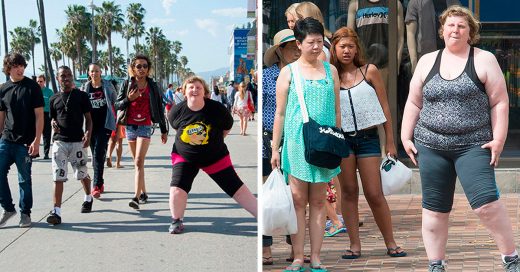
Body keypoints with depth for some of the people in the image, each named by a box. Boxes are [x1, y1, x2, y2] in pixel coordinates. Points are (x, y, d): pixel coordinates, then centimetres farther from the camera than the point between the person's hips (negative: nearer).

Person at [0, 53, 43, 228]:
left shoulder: (32, 87, -4)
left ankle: (25, 213, 17)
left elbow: (39, 116, -7)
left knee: (24, 179, 3)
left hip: (26, 143, -4)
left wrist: (36, 141, -13)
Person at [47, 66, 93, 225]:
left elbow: (88, 118, 2)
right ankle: (56, 212, -7)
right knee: (58, 177, -6)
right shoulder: (54, 99, 10)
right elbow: (53, 118, 19)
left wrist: (88, 134, -14)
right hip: (59, 141, 2)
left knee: (82, 174, 13)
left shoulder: (81, 96, 2)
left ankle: (88, 198, 40)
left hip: (78, 141, -1)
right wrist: (53, 123, -5)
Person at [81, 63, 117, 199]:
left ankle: (97, 185, -16)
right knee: (95, 155, 9)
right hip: (91, 125, 3)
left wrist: (115, 121, 6)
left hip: (105, 124, -3)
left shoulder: (108, 86, 3)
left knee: (99, 154, -14)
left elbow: (115, 102, 10)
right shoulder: (85, 88, 7)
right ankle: (100, 183, 20)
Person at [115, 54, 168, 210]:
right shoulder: (127, 84, 4)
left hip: (145, 127, -3)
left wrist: (164, 130, 8)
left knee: (139, 162, -16)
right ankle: (143, 193, 21)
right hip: (130, 127, 3)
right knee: (137, 163, 10)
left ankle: (136, 197, -21)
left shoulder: (153, 86, 2)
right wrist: (129, 99, -16)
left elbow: (159, 108, 7)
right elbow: (117, 105, 4)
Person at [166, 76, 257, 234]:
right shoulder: (177, 111, -14)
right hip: (184, 156, 1)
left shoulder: (216, 109, -18)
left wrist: (214, 141, 6)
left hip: (215, 157, -1)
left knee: (237, 189, 0)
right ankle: (176, 221, 11)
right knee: (177, 188, -15)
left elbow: (227, 126, 2)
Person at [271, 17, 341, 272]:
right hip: (296, 143, -2)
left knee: (318, 202, 6)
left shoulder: (330, 70, 9)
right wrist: (275, 149, -1)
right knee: (298, 201, 0)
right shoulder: (288, 72, 2)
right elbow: (280, 114, 2)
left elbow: (337, 111, 13)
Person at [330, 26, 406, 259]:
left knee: (374, 194, -1)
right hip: (341, 138, 2)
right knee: (349, 191, 5)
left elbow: (384, 107, 4)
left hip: (368, 138, -1)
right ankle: (355, 244, 14)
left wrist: (390, 142, 2)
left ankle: (391, 244, 12)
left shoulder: (369, 71, 1)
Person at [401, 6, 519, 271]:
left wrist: (498, 140, -9)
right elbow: (414, 103, 14)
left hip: (473, 146, -3)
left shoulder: (484, 60, 2)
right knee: (434, 209, 6)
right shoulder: (427, 61, 11)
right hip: (430, 145, 3)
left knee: (485, 202, -15)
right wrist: (406, 137, 8)